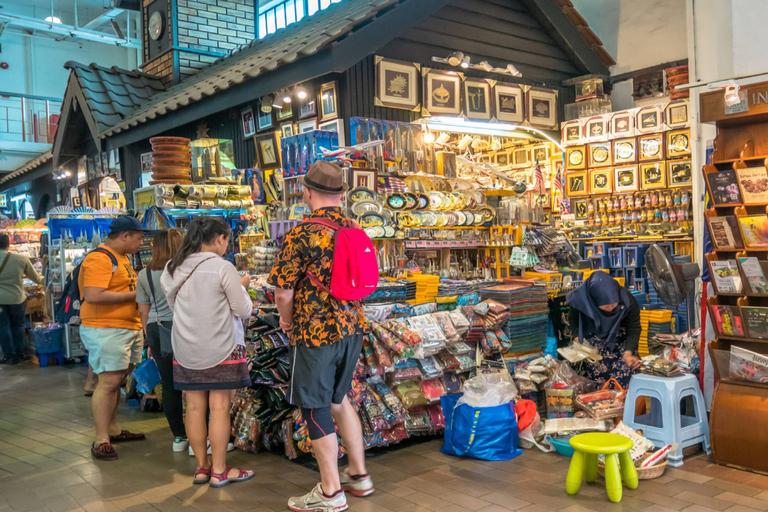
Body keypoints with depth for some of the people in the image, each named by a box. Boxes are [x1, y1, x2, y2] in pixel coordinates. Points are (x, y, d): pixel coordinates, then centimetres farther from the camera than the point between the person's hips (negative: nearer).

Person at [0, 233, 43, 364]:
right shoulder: (21, 259, -9)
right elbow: (35, 277, 5)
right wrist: (41, 280, 26)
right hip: (16, 299, 1)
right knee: (17, 326, 16)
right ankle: (19, 353, 23)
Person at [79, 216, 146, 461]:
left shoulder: (121, 257, 18)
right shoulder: (99, 259, -15)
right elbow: (93, 296, -25)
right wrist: (134, 295, -19)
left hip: (129, 328, 10)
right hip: (106, 330, -10)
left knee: (117, 380, 15)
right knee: (109, 381, -8)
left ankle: (112, 429, 26)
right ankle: (101, 441, -1)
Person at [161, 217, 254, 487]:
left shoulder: (173, 268, 5)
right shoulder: (223, 268, -13)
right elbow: (243, 310, -8)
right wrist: (241, 287, 8)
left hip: (186, 349, 6)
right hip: (220, 348, -6)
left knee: (194, 407, 9)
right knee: (219, 408, 0)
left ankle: (202, 467, 19)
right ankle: (219, 471, 7)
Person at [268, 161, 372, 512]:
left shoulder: (302, 235, -17)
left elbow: (282, 290, -15)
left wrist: (288, 320, 4)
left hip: (316, 332, -7)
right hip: (352, 326, 7)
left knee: (315, 409, 6)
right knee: (339, 399, 22)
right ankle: (359, 476, 29)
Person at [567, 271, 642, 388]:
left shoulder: (627, 301, -26)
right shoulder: (580, 300, -26)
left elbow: (634, 328, -16)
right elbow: (573, 320, -4)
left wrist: (628, 353, -28)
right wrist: (577, 338, -18)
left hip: (619, 337, 0)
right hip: (593, 337, 0)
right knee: (597, 369, -16)